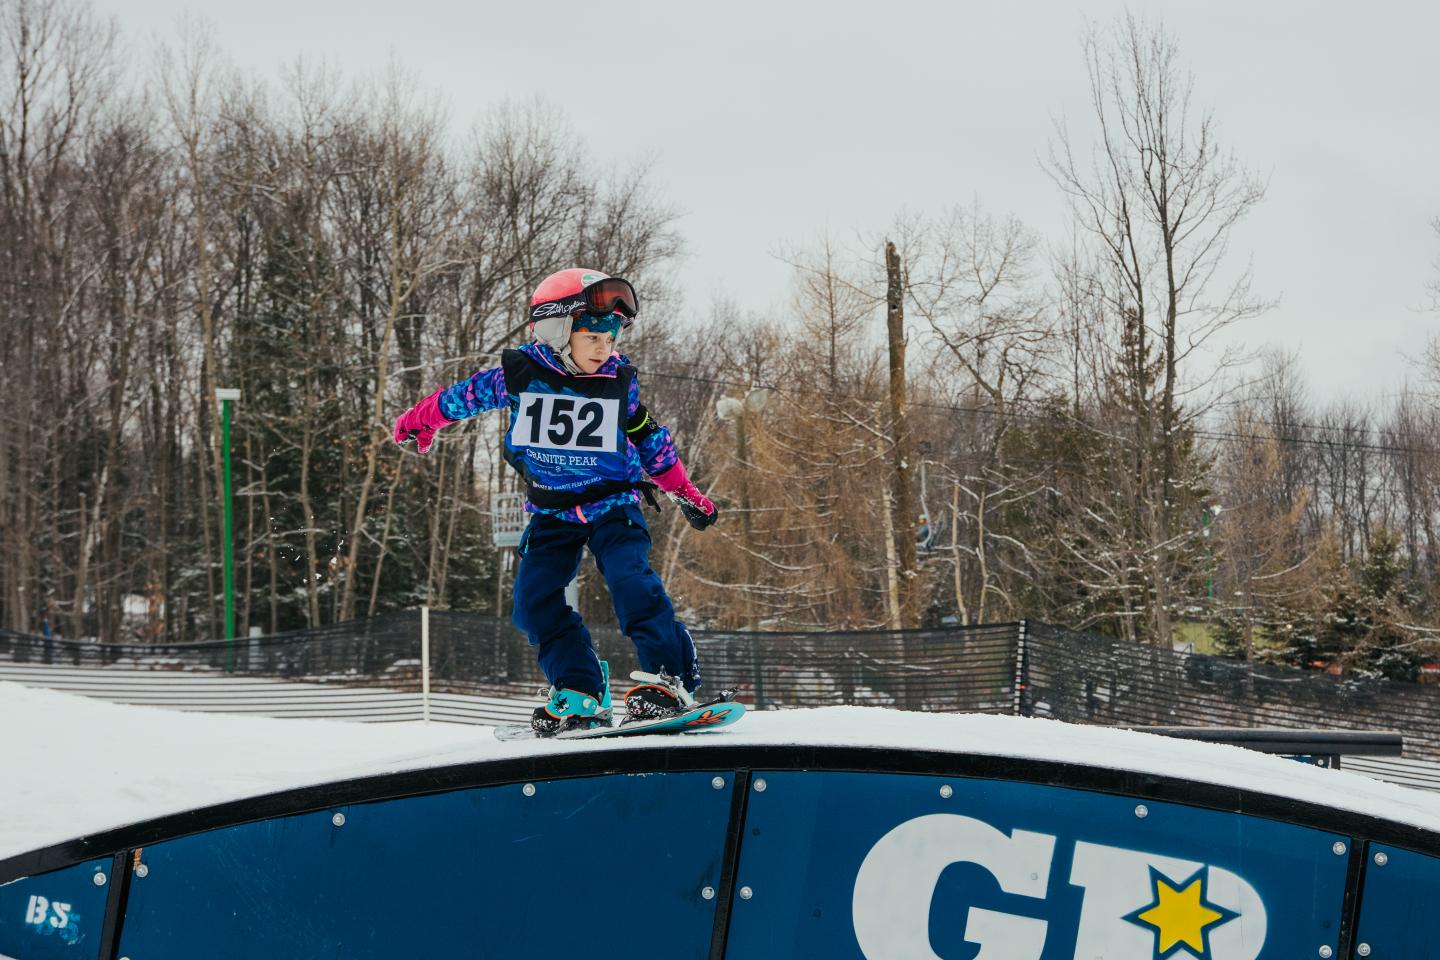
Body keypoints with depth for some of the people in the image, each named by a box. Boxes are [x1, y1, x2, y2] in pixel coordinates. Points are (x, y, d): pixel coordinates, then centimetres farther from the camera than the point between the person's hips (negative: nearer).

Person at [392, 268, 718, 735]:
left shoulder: (620, 384, -6)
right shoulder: (518, 375, -11)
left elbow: (652, 444, 9)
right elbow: (464, 395, 7)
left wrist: (688, 496, 13)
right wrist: (419, 421, 22)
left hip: (613, 503, -1)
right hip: (552, 511, 2)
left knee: (631, 580, -23)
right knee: (535, 599, -10)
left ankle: (668, 679, -21)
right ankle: (581, 694, -6)